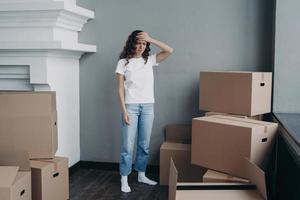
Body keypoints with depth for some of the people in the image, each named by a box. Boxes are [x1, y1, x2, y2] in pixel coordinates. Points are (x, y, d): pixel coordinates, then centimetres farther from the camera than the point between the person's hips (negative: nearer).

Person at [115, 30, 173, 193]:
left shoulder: (149, 60, 8)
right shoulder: (123, 62, -1)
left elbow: (169, 51, -1)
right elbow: (120, 88, -4)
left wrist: (150, 39, -8)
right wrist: (124, 110, -11)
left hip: (148, 107, 4)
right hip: (131, 106, -4)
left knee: (144, 144, 11)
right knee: (128, 145, -2)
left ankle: (141, 175, 25)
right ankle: (124, 179, 8)